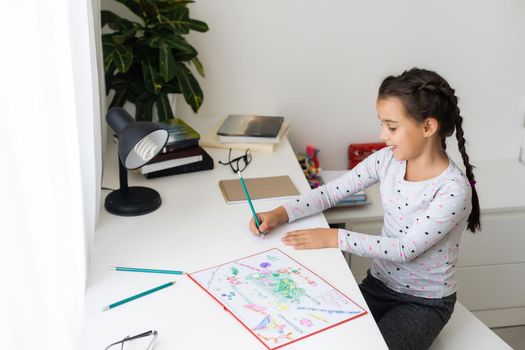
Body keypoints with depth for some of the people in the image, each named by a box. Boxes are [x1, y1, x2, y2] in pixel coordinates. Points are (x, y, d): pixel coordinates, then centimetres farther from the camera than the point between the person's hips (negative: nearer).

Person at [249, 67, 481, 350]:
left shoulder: (453, 189, -25)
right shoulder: (387, 160, -7)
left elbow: (405, 249, -26)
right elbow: (332, 191, -4)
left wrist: (335, 238, -28)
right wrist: (281, 214, -18)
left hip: (426, 302, -4)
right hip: (379, 284, 5)